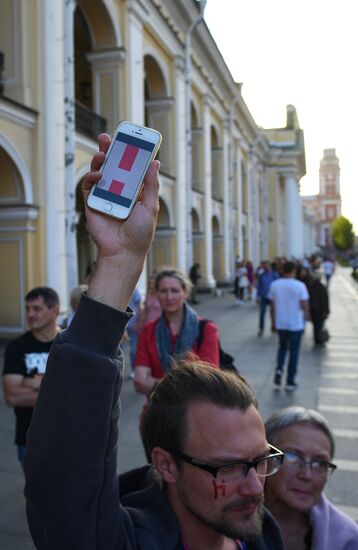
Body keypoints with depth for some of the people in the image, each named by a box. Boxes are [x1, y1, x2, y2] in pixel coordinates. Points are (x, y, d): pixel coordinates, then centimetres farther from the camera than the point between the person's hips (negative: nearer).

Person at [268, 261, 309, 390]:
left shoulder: (274, 285, -2)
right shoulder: (300, 286, -12)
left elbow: (272, 306, 3)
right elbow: (305, 307, -15)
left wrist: (273, 323, 12)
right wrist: (304, 310, 8)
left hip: (280, 324, 3)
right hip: (296, 325, -3)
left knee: (282, 347, 24)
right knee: (294, 352, 9)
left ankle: (279, 369, 3)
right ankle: (290, 382, 14)